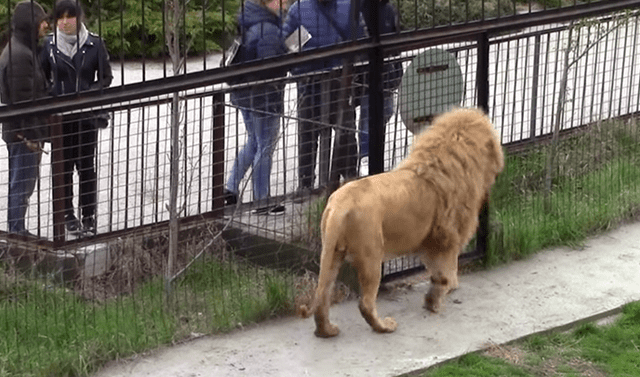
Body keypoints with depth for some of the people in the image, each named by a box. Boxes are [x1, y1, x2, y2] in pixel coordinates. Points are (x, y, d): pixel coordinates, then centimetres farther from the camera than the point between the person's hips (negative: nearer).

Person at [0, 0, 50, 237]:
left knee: (21, 182, 17)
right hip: (24, 134, -11)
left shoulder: (24, 50, 14)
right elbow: (22, 99, -22)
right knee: (22, 183, -3)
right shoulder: (20, 55, -20)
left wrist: (36, 133, 19)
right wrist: (31, 135, -20)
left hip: (20, 133, 11)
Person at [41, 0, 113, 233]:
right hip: (60, 116, 1)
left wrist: (90, 94, -13)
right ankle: (68, 215, 18)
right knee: (64, 166, 7)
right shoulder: (49, 44, -1)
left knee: (87, 166, 5)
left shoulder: (94, 44, -4)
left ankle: (89, 217, 14)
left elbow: (106, 77, 3)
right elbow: (42, 78, 8)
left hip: (87, 115, -1)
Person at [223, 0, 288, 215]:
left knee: (253, 143, 24)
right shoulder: (268, 30, -23)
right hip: (264, 97, -9)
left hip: (243, 94, 9)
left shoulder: (245, 22, 5)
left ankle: (231, 189, 25)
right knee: (265, 148, 4)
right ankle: (262, 203, 14)